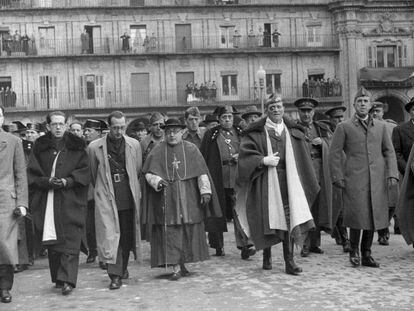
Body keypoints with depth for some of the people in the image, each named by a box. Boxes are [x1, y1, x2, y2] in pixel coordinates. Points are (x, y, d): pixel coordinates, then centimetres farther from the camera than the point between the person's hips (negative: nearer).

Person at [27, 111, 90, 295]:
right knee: (51, 241, 4)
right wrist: (47, 181, -12)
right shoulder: (40, 147, 10)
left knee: (70, 240, -9)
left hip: (70, 200, -2)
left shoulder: (76, 146, 6)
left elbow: (84, 171, 1)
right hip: (46, 200, 2)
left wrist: (67, 181, -14)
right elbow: (32, 173, 6)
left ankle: (67, 280, -13)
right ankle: (58, 277, 17)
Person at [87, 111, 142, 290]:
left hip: (128, 198, 2)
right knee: (110, 236, -9)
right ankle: (115, 275, -6)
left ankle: (123, 268, 30)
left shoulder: (134, 145, 3)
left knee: (127, 236, 10)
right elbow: (93, 174, 9)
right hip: (106, 199, -2)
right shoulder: (94, 147, -3)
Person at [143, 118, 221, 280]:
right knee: (170, 232, -4)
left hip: (188, 198, 1)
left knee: (189, 230, 3)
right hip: (166, 199, -1)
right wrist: (157, 181, -16)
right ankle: (176, 268, -1)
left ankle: (183, 263, 17)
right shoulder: (158, 151, 5)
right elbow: (148, 173, 4)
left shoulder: (191, 149, 5)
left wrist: (205, 191, -7)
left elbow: (201, 172, 2)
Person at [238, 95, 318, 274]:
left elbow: (302, 161, 15)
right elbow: (245, 154, -5)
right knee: (268, 221, 3)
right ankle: (267, 256, 25)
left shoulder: (293, 133, 12)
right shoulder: (257, 133, 2)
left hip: (288, 182, 2)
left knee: (289, 220, -4)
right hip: (266, 183, -2)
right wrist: (263, 160, -17)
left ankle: (289, 262, 0)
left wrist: (310, 184, 13)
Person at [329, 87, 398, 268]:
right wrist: (337, 177, -6)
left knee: (373, 217, 5)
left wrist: (392, 174, 2)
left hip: (377, 180, 3)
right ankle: (354, 251, 13)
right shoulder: (344, 127, 4)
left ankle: (366, 254, 18)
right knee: (357, 217, -7)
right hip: (354, 180, -3)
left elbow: (389, 152, 14)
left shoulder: (381, 126, 14)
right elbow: (334, 153, 2)